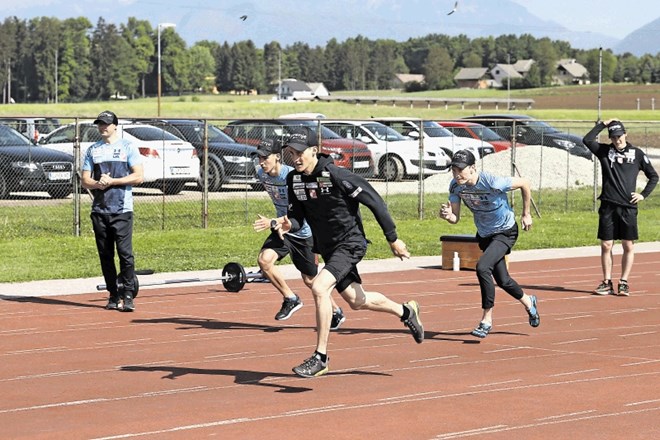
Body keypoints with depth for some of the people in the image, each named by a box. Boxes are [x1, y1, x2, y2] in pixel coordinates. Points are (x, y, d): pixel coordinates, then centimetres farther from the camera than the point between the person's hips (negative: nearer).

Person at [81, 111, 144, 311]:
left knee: (125, 253, -11)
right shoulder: (93, 150, 15)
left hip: (121, 210, -4)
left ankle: (128, 295, -8)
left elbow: (138, 176, -4)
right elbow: (85, 180, 13)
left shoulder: (127, 147, 4)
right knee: (105, 255, 5)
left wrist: (112, 181, -12)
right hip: (99, 210, 4)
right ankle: (113, 295, 12)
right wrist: (97, 184, -10)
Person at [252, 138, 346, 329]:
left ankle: (336, 312, 31)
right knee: (264, 260, -21)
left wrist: (272, 223, -41)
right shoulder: (261, 173, -6)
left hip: (304, 232, -6)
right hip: (282, 229, 6)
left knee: (310, 280, 6)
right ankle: (291, 299, -2)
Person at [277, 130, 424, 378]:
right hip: (327, 248, 8)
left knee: (319, 288, -26)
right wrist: (288, 225, -22)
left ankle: (321, 358, -18)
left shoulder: (337, 176, -22)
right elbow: (298, 216, 3)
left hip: (350, 244, -8)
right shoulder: (294, 180, -2)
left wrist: (393, 239, -11)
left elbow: (375, 202, -16)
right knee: (356, 301, 20)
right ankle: (405, 312, 47)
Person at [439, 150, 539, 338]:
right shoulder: (455, 186, -16)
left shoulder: (493, 183, -33)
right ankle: (528, 302, 48)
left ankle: (487, 320, -16)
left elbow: (524, 183, -17)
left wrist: (526, 214, -7)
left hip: (505, 232, -7)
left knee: (482, 267, -27)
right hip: (485, 234, 7)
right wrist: (448, 216, -35)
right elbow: (456, 218, -10)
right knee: (502, 280, 17)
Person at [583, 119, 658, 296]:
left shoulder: (637, 154, 6)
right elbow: (587, 140, -7)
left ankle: (624, 282, 10)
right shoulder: (605, 151, 8)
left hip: (628, 207, 0)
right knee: (606, 245, 1)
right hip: (608, 207, 1)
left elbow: (653, 176, 13)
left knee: (628, 246, 2)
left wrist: (643, 194, 2)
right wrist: (603, 124, -4)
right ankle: (607, 283, 8)